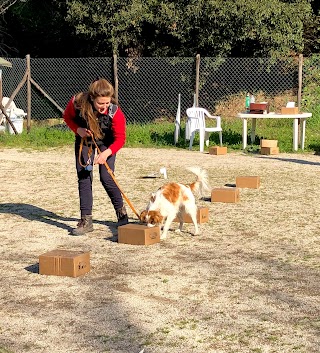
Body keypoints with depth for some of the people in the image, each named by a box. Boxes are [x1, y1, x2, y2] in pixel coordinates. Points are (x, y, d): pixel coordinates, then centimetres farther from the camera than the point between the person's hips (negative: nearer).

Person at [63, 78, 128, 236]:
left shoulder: (115, 113, -34)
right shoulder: (77, 103, -30)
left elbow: (120, 138, -28)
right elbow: (67, 117, -7)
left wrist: (106, 153, -44)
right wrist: (78, 130, -25)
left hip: (106, 144, -2)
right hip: (84, 141, 2)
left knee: (106, 178, -10)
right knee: (83, 178, -4)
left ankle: (121, 211, 14)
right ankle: (86, 220, 0)